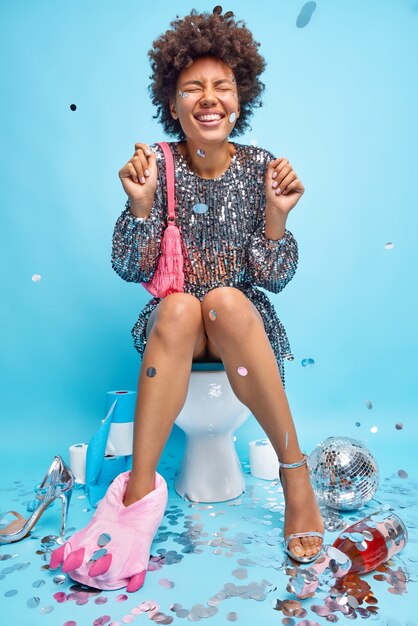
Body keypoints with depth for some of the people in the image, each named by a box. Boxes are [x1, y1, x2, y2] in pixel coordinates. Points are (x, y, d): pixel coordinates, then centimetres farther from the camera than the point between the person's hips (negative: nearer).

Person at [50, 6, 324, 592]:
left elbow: (276, 278, -4)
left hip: (245, 322, 0)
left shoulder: (260, 168, -2)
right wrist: (141, 202, -20)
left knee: (226, 301, -33)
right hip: (173, 324, 0)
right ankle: (141, 488, -27)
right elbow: (129, 269, -6)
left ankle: (294, 469, -19)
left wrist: (277, 214, -19)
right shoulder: (157, 164, -3)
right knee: (180, 306, -33)